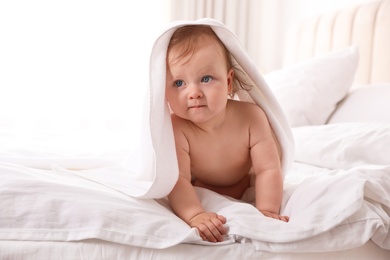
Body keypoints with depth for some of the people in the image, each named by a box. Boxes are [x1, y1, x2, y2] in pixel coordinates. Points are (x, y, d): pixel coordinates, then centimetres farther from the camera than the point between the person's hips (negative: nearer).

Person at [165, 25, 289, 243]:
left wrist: (266, 211, -45)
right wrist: (195, 215, -62)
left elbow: (269, 169, -32)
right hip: (198, 190, -1)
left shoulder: (251, 117, -34)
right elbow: (178, 179, -45)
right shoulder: (176, 129, -39)